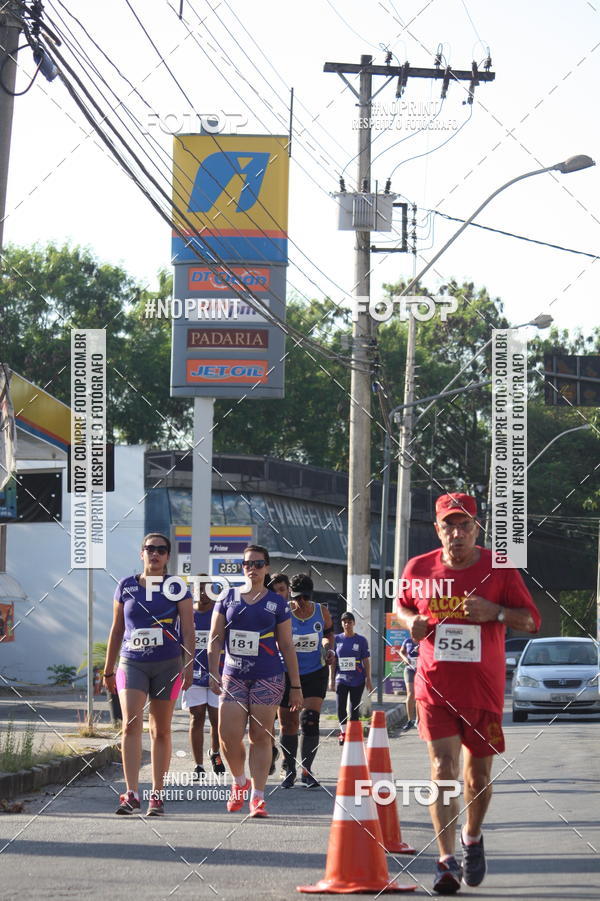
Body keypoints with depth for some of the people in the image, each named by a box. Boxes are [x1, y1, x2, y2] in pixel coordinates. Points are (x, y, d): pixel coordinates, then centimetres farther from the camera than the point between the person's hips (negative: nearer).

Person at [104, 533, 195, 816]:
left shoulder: (177, 589, 2)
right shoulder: (126, 587, 7)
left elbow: (188, 630, -1)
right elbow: (117, 629, 14)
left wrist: (189, 665, -13)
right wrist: (108, 670, 15)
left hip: (167, 665, -1)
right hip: (132, 663, 1)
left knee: (161, 731, 6)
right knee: (131, 724, -16)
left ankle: (157, 795, 14)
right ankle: (131, 793, -21)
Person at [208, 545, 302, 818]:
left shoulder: (277, 603, 6)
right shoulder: (227, 598, 9)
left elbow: (287, 646, 8)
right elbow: (215, 640, 9)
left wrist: (296, 686, 6)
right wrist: (213, 673, -4)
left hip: (267, 677, -1)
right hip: (234, 677, 1)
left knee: (261, 737, -3)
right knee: (228, 735, -8)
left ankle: (257, 797, 1)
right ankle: (239, 782, 18)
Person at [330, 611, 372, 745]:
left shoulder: (361, 640, 1)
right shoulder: (337, 639, 5)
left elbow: (366, 661, 3)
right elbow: (333, 660, 9)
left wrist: (368, 680, -1)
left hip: (357, 680, -1)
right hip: (341, 678, 1)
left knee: (354, 708, 4)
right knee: (340, 707, -7)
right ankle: (343, 731, 8)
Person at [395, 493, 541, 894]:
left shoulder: (498, 568, -3)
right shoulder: (418, 569, 2)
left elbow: (532, 620, 0)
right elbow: (402, 605, 21)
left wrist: (496, 612, -19)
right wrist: (411, 621, -3)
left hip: (484, 688, 0)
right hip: (435, 687, 0)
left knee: (479, 775, 10)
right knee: (443, 768, -14)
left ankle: (472, 838, 38)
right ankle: (447, 861, -14)